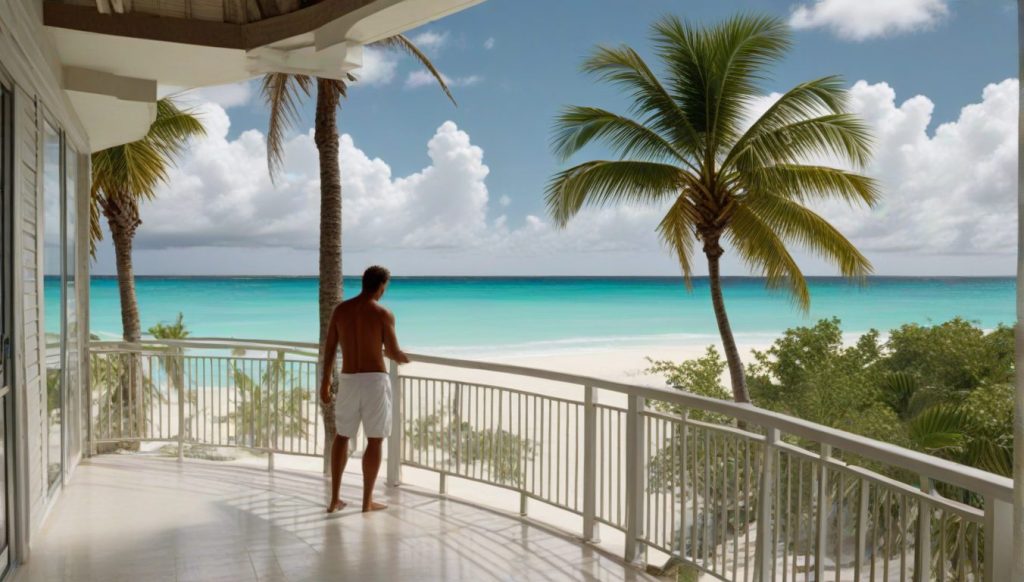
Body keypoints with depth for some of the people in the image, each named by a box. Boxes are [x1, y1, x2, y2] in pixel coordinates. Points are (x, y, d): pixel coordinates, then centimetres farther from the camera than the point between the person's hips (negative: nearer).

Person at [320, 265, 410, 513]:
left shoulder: (340, 309, 3)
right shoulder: (383, 314, -9)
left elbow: (329, 348, 6)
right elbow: (393, 353, -8)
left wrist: (325, 382, 14)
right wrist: (403, 357, 17)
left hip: (348, 380, 4)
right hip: (374, 381, -4)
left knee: (342, 436, 19)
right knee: (375, 441, 7)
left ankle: (334, 499, 19)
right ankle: (367, 501, 12)